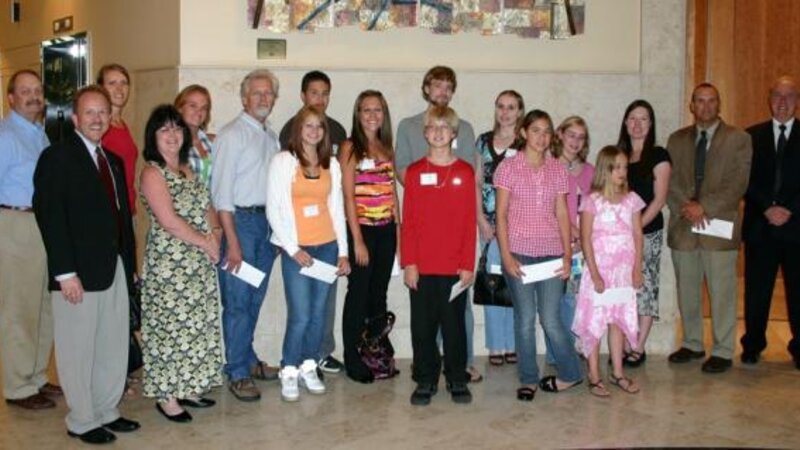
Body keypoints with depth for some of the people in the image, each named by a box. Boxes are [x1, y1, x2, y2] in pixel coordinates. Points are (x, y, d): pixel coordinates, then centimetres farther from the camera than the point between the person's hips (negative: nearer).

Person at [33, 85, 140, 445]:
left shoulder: (113, 161, 15)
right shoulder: (57, 157, -8)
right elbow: (50, 216, -14)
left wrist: (129, 263, 12)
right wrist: (65, 272, -19)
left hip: (115, 269, 7)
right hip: (79, 273, -7)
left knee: (115, 345, 13)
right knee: (78, 350, 4)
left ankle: (107, 411, 27)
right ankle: (82, 421, 17)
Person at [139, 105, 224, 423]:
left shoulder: (188, 170, 15)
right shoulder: (153, 173, -9)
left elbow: (207, 208, 18)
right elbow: (168, 220, -17)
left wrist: (216, 232, -2)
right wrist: (205, 242, -11)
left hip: (200, 263, 8)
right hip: (168, 264, -8)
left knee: (197, 325, 11)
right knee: (170, 327, -2)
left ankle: (187, 388, 23)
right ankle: (166, 396, 9)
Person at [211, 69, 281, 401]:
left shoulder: (271, 136, 14)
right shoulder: (232, 135, -8)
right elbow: (221, 190, -12)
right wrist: (232, 241, -16)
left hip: (266, 222, 7)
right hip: (240, 220, -7)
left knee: (255, 298, 14)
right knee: (237, 301, -3)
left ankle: (248, 358, 27)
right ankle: (237, 373, 6)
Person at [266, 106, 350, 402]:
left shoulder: (332, 164, 11)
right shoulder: (283, 161, -1)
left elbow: (337, 208, 13)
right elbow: (274, 209, -4)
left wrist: (343, 251, 8)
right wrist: (292, 248, -10)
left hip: (327, 246, 4)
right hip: (296, 249, -4)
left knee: (319, 313, 6)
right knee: (300, 316, -8)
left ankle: (309, 368, 20)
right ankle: (289, 372, 8)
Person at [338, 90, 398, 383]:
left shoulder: (386, 148, 12)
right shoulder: (350, 148, -6)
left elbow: (392, 192, 14)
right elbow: (348, 196, -10)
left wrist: (398, 229, 7)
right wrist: (358, 241, -14)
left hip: (386, 230, 5)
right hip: (362, 229, -5)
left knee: (379, 295, 12)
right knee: (358, 295, 1)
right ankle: (353, 362, 11)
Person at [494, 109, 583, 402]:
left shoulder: (557, 170, 8)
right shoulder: (509, 167, 0)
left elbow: (562, 214, 9)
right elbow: (501, 214, -1)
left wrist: (567, 254, 1)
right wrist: (506, 255, -9)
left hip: (551, 253, 1)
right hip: (519, 252, -1)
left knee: (551, 319, -1)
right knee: (525, 319, 2)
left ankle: (570, 374, 17)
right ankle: (528, 380, 15)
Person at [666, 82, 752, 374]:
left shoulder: (738, 139, 2)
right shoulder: (677, 140, 12)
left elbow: (738, 184, -7)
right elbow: (669, 181, 6)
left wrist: (705, 207, -15)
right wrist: (686, 207, -11)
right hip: (683, 228, 4)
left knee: (722, 293, 0)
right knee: (687, 292, 11)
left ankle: (722, 352, 10)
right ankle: (692, 344, 25)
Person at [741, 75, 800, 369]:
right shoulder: (752, 135, 9)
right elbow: (745, 180, 2)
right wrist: (767, 208, -9)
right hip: (759, 226, 1)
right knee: (756, 291, 5)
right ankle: (752, 346, 16)